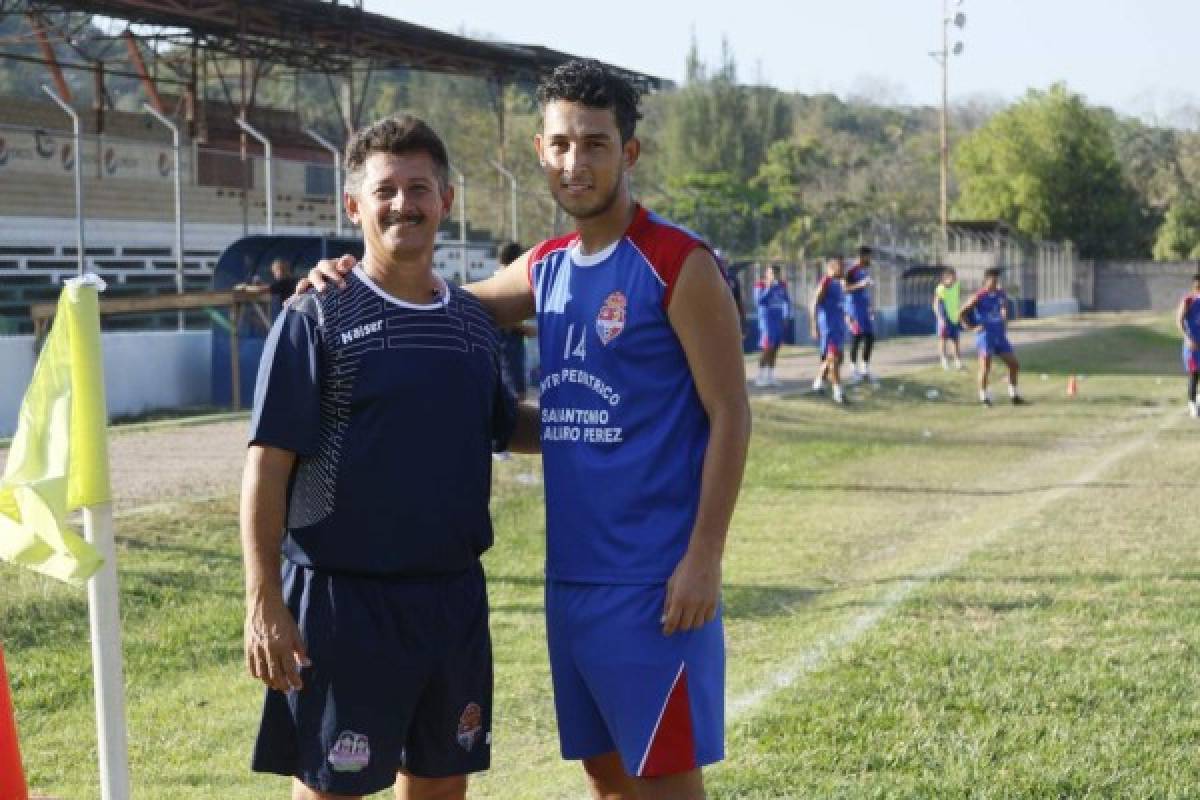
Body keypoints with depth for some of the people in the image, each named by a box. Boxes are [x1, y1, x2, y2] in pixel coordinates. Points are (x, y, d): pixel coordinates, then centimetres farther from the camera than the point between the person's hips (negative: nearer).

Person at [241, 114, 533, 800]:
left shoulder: (474, 322, 9)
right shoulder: (318, 319, -7)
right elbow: (269, 464, -11)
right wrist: (264, 602, -16)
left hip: (456, 595, 5)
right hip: (344, 597, -5)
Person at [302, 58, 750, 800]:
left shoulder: (679, 264, -10)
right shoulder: (546, 268, 10)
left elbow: (729, 414, -12)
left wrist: (704, 557, -18)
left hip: (654, 576, -7)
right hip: (571, 574, 7)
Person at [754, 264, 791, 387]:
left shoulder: (782, 286, 9)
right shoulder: (760, 286, -6)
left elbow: (787, 301, 17)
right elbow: (758, 301, -17)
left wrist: (787, 317, 8)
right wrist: (769, 288, -19)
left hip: (779, 320, 5)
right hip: (766, 318, -5)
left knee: (774, 349, 6)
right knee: (767, 349, -10)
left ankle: (770, 375, 11)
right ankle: (760, 376, -3)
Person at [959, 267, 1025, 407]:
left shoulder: (1001, 294, 7)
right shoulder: (980, 296, -9)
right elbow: (961, 313, -7)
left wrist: (1004, 320, 16)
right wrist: (972, 327, -11)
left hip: (1000, 335, 6)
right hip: (985, 335, -6)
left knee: (1014, 365, 5)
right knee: (985, 367, -12)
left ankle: (1013, 394, 18)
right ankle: (984, 396, -1)